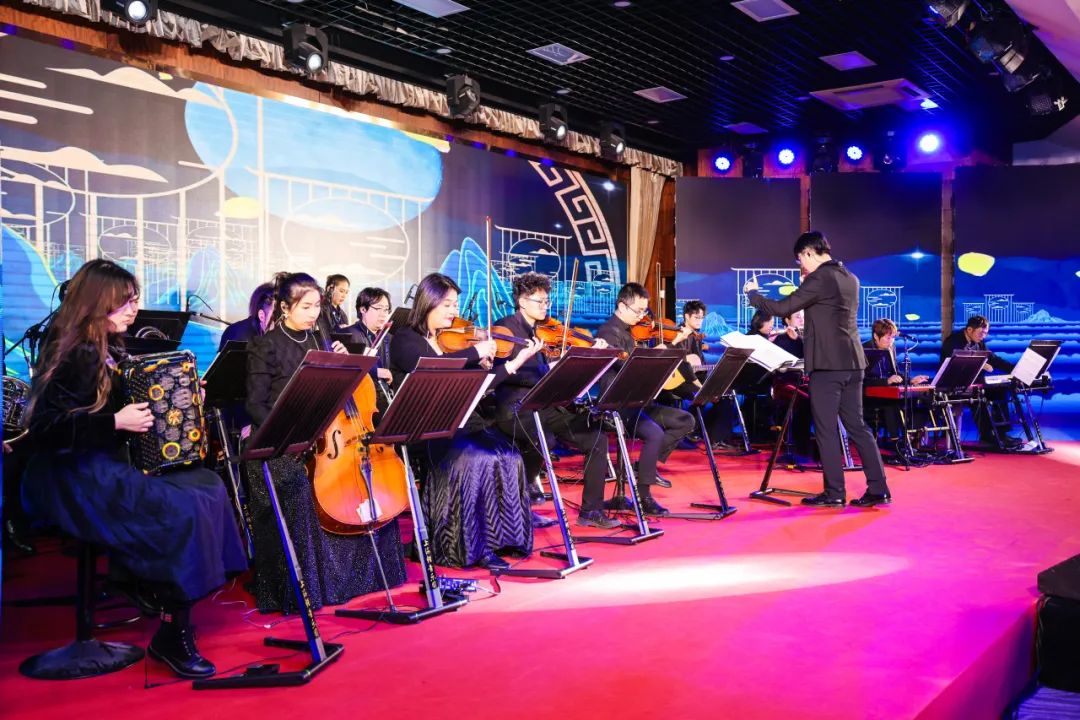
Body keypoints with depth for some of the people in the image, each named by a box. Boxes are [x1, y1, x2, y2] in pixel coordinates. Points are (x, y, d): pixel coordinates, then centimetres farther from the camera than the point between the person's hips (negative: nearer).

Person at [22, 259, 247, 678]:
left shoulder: (112, 351, 12)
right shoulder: (74, 356, -15)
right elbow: (45, 428, -22)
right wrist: (115, 422, -26)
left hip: (112, 467, 9)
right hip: (76, 480, -9)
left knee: (208, 485, -4)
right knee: (184, 512, -22)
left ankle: (177, 607, -4)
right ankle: (170, 635, -11)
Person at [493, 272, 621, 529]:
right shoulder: (505, 327, -3)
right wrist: (546, 380, -27)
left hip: (544, 406, 7)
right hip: (514, 408, -7)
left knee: (596, 437, -3)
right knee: (543, 439, -36)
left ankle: (591, 510, 4)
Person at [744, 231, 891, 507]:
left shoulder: (819, 278, -11)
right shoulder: (850, 278, 15)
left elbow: (782, 308, -12)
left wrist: (752, 293, 3)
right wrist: (808, 285, 27)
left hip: (827, 363, -8)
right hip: (852, 362, 8)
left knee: (826, 430, -1)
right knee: (856, 426, 11)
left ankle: (834, 493, 3)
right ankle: (878, 489, 9)